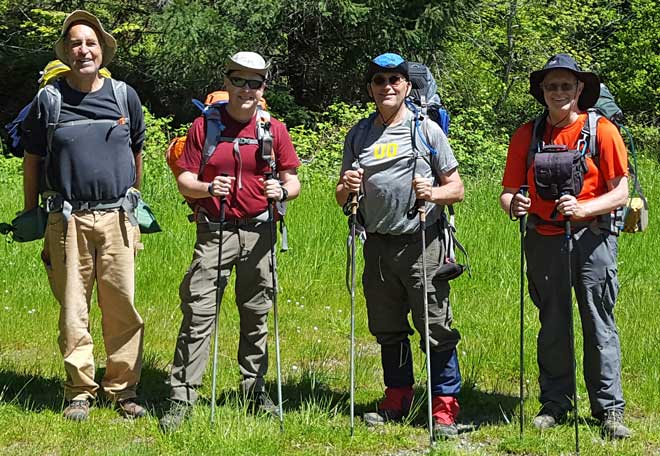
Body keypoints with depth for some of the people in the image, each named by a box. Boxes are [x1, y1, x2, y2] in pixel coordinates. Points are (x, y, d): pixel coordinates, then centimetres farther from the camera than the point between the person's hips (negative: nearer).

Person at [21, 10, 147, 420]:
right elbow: (32, 160, 11)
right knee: (73, 310, 2)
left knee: (122, 307, 1)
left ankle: (124, 389, 10)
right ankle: (80, 392, 11)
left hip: (116, 218, 1)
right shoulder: (48, 99, 5)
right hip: (67, 219, -1)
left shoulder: (125, 96, 8)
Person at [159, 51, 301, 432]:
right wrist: (208, 188, -20)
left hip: (258, 232, 2)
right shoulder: (203, 126, 2)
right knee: (198, 313, -7)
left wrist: (282, 190, -16)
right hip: (214, 231, -2)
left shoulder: (275, 130, 5)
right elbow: (185, 180, 1)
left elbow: (293, 181, 7)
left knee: (257, 315, 10)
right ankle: (182, 398, -4)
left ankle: (256, 390, 24)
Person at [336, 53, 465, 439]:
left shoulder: (427, 130, 1)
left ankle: (445, 408, 1)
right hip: (377, 245, 5)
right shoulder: (359, 135, 12)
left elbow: (457, 189, 1)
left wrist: (433, 193, -20)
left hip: (422, 244, -4)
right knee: (388, 330, 13)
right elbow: (341, 197, 16)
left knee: (436, 330, -5)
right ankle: (398, 399, 26)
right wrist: (347, 188, -7)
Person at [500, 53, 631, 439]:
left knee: (600, 324, -2)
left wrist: (583, 208, -21)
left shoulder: (602, 131, -3)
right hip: (544, 240, 3)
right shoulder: (527, 135, 7)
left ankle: (610, 409, 5)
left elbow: (620, 193, -6)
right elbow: (509, 190, 8)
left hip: (592, 237, -3)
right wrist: (513, 205, -15)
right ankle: (555, 403, 20)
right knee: (552, 325, 10)